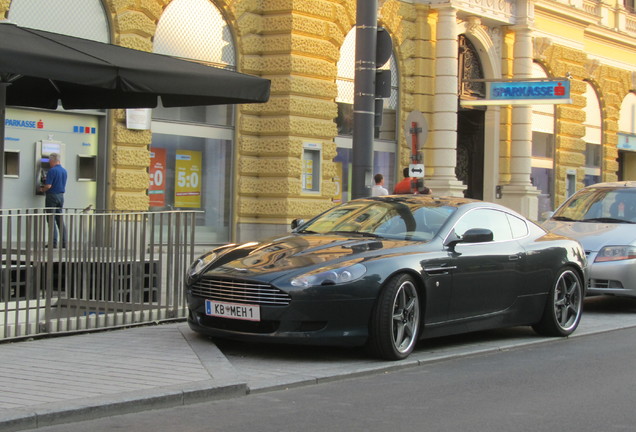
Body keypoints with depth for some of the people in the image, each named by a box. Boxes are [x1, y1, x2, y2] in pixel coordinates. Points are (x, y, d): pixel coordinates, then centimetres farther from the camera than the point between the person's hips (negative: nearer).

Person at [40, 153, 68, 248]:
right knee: (60, 220, 11)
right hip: (61, 196, 7)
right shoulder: (64, 171, 9)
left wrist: (42, 189, 0)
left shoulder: (52, 171, -15)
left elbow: (48, 186, -20)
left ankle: (54, 243, -6)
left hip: (52, 196, -7)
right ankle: (64, 243, 9)